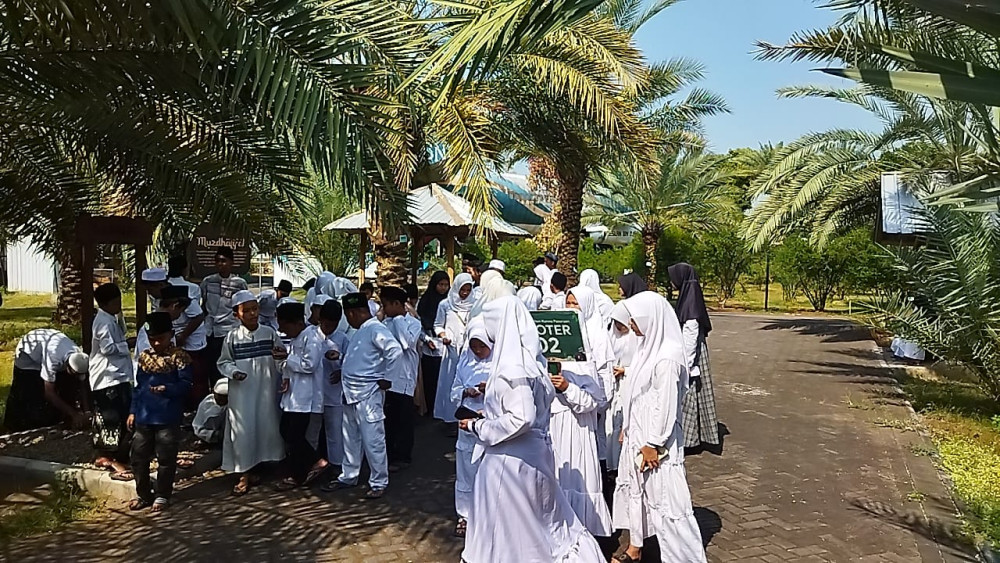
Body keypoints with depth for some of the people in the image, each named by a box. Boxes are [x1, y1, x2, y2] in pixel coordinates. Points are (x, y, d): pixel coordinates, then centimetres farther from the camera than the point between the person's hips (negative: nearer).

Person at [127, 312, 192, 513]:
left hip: (168, 419, -5)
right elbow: (138, 387, 13)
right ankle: (143, 494, 28)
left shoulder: (179, 357, -8)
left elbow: (185, 384, -13)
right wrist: (133, 411, 11)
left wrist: (166, 389, -29)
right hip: (144, 417, 5)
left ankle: (162, 496, 20)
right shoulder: (144, 356, 8)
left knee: (166, 459, 5)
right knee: (138, 457, 11)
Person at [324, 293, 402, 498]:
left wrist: (386, 378, -20)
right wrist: (343, 371, 13)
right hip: (351, 393, 10)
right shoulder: (360, 331, 14)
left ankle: (378, 482, 10)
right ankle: (348, 476, 33)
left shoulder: (376, 329, -16)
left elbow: (395, 351, -28)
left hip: (368, 394, -10)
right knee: (350, 439, 19)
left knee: (373, 440, -1)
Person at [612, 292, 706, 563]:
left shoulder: (667, 358, -23)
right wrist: (627, 427, 16)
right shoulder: (649, 347, 5)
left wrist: (653, 443, -18)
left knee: (665, 498, -1)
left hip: (655, 439, -10)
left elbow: (665, 405, -22)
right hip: (638, 434, 10)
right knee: (633, 489, 19)